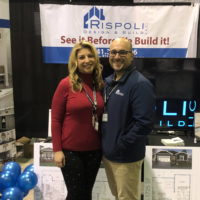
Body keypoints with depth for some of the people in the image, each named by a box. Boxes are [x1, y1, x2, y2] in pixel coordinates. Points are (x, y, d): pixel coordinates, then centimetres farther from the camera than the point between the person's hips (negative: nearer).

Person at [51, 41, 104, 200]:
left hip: (94, 149, 4)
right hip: (71, 150, -4)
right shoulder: (66, 84, -10)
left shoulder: (100, 84, 2)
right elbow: (55, 119, -8)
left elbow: (101, 116, 9)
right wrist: (57, 149, -11)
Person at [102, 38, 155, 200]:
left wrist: (121, 145, -19)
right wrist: (105, 144, 6)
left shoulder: (140, 84, -16)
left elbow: (144, 123, -23)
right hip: (107, 153, 8)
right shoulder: (108, 82, 10)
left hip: (126, 157, -8)